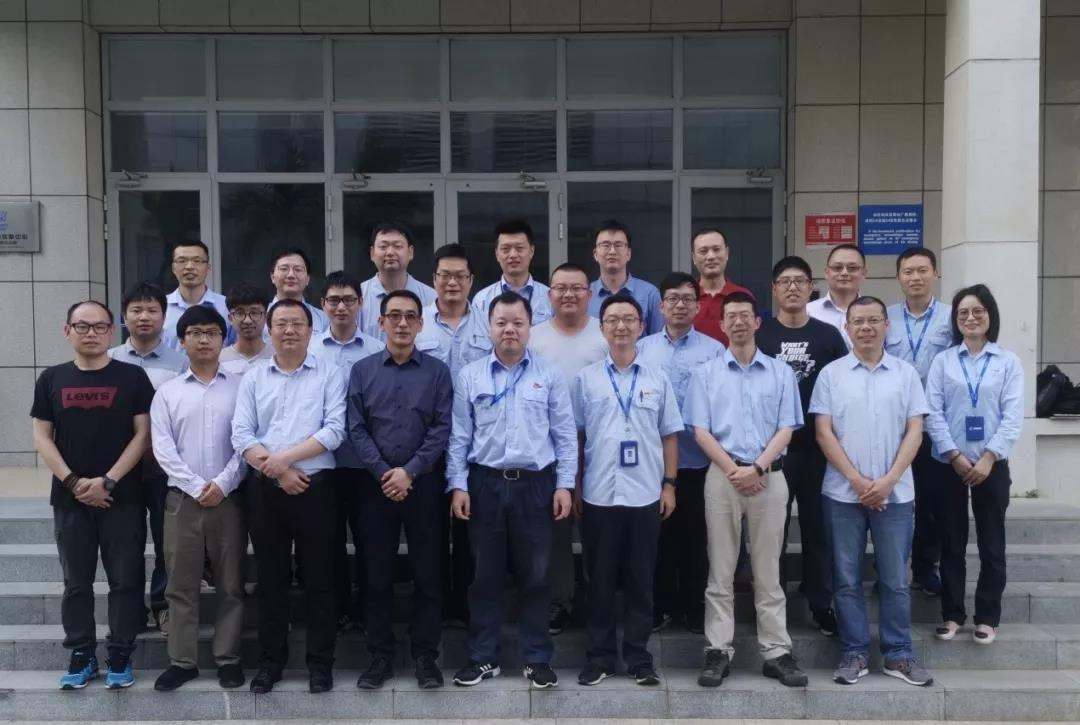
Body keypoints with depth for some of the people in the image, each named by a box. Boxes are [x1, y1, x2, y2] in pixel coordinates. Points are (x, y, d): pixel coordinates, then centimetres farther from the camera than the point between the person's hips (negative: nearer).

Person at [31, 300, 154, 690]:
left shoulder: (132, 376, -1)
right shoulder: (51, 379, 6)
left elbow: (143, 434, -4)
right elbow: (42, 438, 4)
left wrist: (108, 481, -12)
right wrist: (73, 482, -8)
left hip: (123, 497, -2)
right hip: (70, 498, 2)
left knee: (125, 579, 2)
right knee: (76, 581, 10)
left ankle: (120, 656, 14)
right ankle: (81, 656, 21)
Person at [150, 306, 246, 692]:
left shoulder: (240, 387, 3)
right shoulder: (167, 392, 7)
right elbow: (163, 449, -2)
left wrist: (222, 484, -13)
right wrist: (196, 487, -11)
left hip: (229, 498, -1)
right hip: (183, 498, 1)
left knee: (230, 584, 6)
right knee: (181, 585, 6)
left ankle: (228, 658, 16)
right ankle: (182, 660, 15)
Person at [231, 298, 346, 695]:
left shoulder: (329, 375, 2)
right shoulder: (252, 378, 9)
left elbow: (334, 430, -9)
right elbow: (241, 435, 0)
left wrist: (285, 457, -15)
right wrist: (276, 471, -11)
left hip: (315, 487, -2)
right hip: (264, 489, 2)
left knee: (318, 577, 4)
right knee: (271, 578, 10)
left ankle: (320, 662, 14)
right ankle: (270, 659, 21)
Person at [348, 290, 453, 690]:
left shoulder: (437, 371, 3)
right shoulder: (362, 370, 6)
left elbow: (442, 428, -4)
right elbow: (356, 429, 0)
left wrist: (409, 472, -12)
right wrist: (384, 473, -11)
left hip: (423, 483, -1)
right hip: (376, 483, 1)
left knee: (427, 573, 4)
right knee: (378, 574, 6)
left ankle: (426, 656, 14)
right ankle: (380, 656, 16)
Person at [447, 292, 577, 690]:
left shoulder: (549, 376, 3)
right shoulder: (470, 376, 4)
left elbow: (565, 434, 4)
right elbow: (459, 436, 4)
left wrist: (564, 484, -2)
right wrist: (458, 485, -2)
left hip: (535, 484, 0)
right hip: (484, 483, 1)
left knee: (535, 576, 6)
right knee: (485, 575, 8)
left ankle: (537, 659, 18)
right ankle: (483, 657, 20)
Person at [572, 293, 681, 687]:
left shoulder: (657, 378, 5)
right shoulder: (585, 378, 3)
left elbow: (670, 436, 8)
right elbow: (575, 436, 5)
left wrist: (669, 484, 2)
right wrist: (573, 487, 3)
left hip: (645, 494, 1)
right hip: (598, 495, 0)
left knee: (641, 580, 7)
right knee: (601, 580, 8)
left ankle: (639, 657, 17)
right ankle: (599, 656, 18)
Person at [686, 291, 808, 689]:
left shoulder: (781, 373, 8)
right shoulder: (706, 373, 6)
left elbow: (786, 429, 1)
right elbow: (701, 432, 0)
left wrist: (757, 468, -12)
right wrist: (733, 470, -11)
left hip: (769, 477, 0)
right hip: (722, 476, 0)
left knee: (768, 570, 5)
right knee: (721, 569, 4)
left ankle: (776, 651, 10)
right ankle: (718, 650, 8)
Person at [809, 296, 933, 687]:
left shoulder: (905, 373, 5)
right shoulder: (831, 374, 2)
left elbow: (915, 431, 1)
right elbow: (823, 433, -2)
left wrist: (888, 480, -10)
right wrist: (857, 480, -10)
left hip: (895, 493, 1)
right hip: (843, 492, 0)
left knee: (895, 578, 7)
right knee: (847, 578, 5)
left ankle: (899, 654, 17)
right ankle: (855, 653, 14)